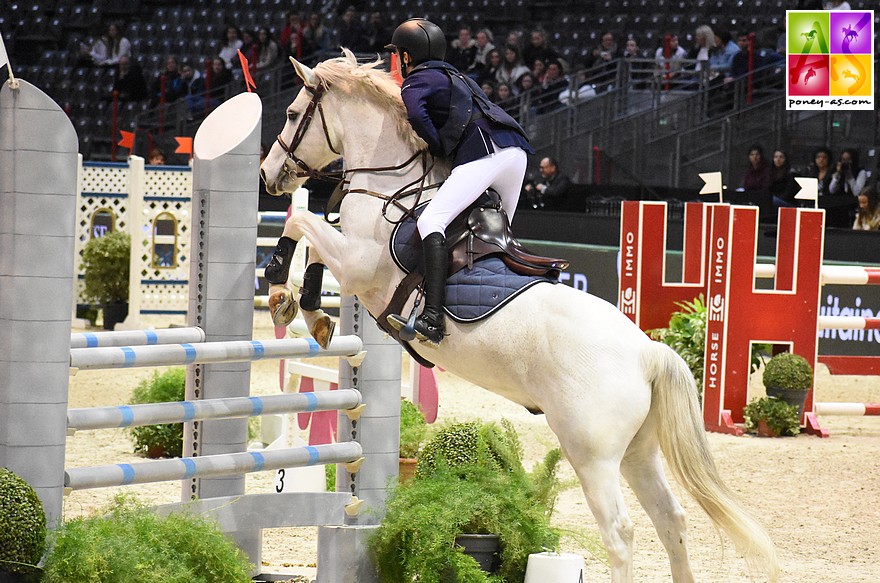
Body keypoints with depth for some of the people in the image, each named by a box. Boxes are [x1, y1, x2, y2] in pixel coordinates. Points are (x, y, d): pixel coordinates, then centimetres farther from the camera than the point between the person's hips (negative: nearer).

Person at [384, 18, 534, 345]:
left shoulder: (417, 80, 11)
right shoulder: (458, 77, 36)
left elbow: (415, 113, -10)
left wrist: (441, 150, 1)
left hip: (481, 154, -8)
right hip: (516, 150, 9)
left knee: (430, 221, -17)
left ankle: (433, 318, -34)